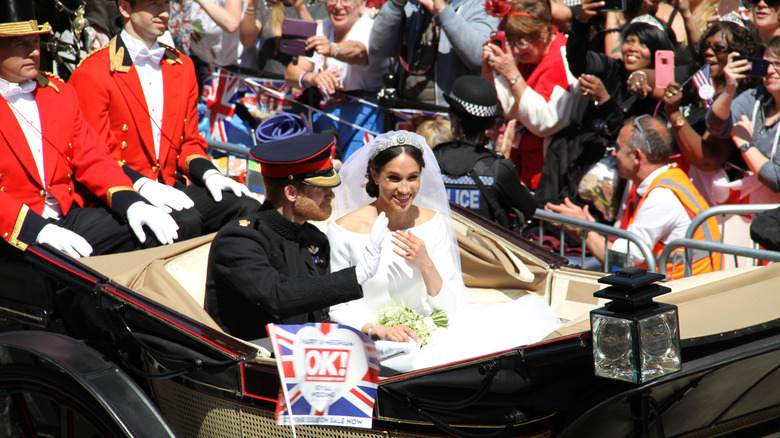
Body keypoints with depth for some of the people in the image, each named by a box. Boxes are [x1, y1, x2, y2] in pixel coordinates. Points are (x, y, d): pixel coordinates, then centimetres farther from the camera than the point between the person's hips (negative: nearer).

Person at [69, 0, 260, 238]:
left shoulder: (182, 66, 16)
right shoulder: (92, 73, -4)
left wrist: (209, 174, -2)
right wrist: (142, 185, -22)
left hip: (171, 188, 6)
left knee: (247, 208, -18)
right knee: (186, 221, -34)